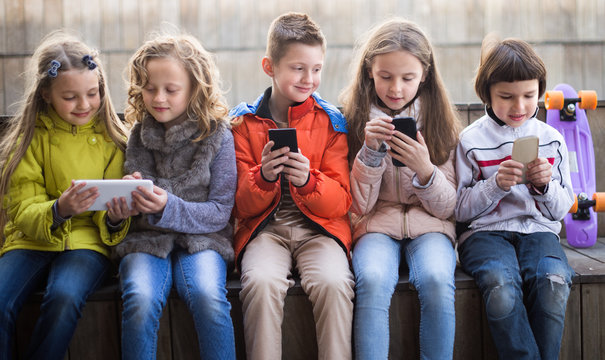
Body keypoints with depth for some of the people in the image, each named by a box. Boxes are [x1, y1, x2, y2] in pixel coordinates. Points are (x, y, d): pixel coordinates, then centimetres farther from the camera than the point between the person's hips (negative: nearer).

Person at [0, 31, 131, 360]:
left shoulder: (112, 138, 5)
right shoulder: (30, 137, 2)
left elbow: (110, 222, 7)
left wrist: (115, 219, -19)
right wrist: (59, 210, -25)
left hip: (87, 240, 0)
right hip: (31, 239, 1)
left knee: (64, 298, -33)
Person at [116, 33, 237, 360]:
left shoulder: (217, 134, -1)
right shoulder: (138, 135, 9)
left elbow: (220, 212, -4)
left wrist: (168, 207, -20)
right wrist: (127, 199, -9)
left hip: (201, 239, -2)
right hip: (146, 239, 2)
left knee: (208, 297, -33)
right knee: (140, 302, -30)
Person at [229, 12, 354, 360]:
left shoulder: (331, 120, 5)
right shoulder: (243, 121, 5)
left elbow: (341, 202, 2)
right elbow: (241, 206, 5)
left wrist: (308, 180, -18)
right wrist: (263, 177, -16)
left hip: (319, 227, 0)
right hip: (264, 228, 0)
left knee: (333, 283, -30)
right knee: (261, 283, -31)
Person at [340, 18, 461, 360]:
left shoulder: (439, 120, 3)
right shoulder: (356, 118, 1)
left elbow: (446, 207, 2)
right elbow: (359, 206, 0)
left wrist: (425, 169, -18)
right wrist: (370, 152, -16)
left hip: (429, 226, 1)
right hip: (377, 225, 0)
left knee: (437, 281, -31)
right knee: (373, 282, -33)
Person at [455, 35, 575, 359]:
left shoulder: (552, 140, 11)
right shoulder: (471, 140, 3)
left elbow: (561, 209, 14)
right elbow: (461, 210, 2)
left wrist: (546, 185, -7)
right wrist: (495, 184, -14)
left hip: (538, 229, 2)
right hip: (486, 231, -2)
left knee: (554, 281, -32)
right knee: (501, 284, -35)